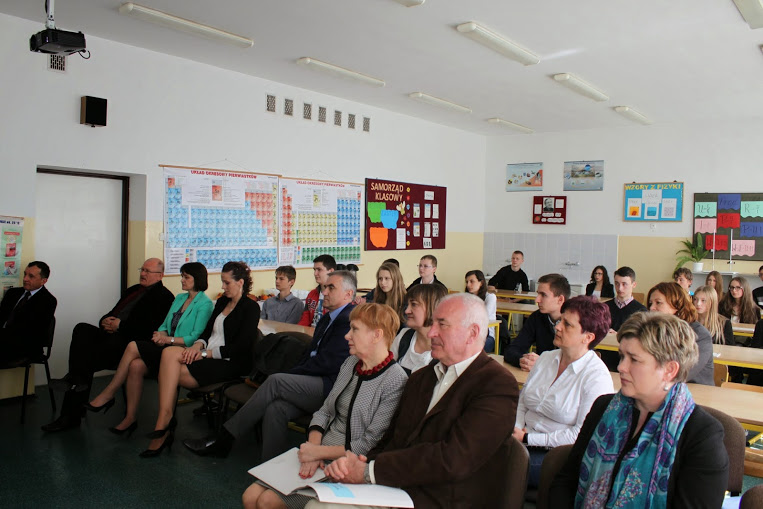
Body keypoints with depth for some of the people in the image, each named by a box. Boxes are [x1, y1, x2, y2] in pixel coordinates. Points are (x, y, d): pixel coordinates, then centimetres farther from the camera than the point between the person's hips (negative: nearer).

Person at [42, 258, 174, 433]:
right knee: (82, 329, -19)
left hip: (131, 341, -8)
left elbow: (151, 327, -14)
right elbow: (112, 313, 25)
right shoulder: (133, 290, 26)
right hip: (112, 335, 8)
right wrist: (106, 322, 1)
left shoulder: (164, 296, -1)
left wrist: (120, 325, -14)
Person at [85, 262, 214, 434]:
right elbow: (165, 325, 18)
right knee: (136, 365, -22)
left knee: (133, 347, -21)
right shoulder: (179, 298, 20)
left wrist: (169, 339, -17)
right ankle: (131, 417, -15)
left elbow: (195, 337, -12)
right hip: (166, 348, 7)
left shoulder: (205, 304, -6)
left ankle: (108, 394, -5)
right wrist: (161, 334, -4)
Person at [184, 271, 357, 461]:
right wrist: (292, 375, 3)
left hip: (330, 388, -8)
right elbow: (310, 353, 21)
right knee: (275, 409, -17)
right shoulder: (327, 318, 22)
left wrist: (291, 374, -6)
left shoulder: (348, 320, -11)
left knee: (276, 381, -20)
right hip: (316, 385, 8)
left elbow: (327, 363, -16)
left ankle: (224, 439, -10)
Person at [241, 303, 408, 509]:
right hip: (317, 456, 7)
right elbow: (324, 411, 9)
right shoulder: (350, 363, 6)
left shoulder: (396, 381, -18)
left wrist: (319, 452, -15)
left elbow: (371, 444, -18)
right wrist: (313, 447, -8)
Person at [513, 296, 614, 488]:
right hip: (524, 443, 6)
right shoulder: (546, 358, 10)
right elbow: (522, 400, 14)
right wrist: (516, 428, -7)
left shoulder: (597, 377, -10)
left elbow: (582, 434, -14)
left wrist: (527, 439, -14)